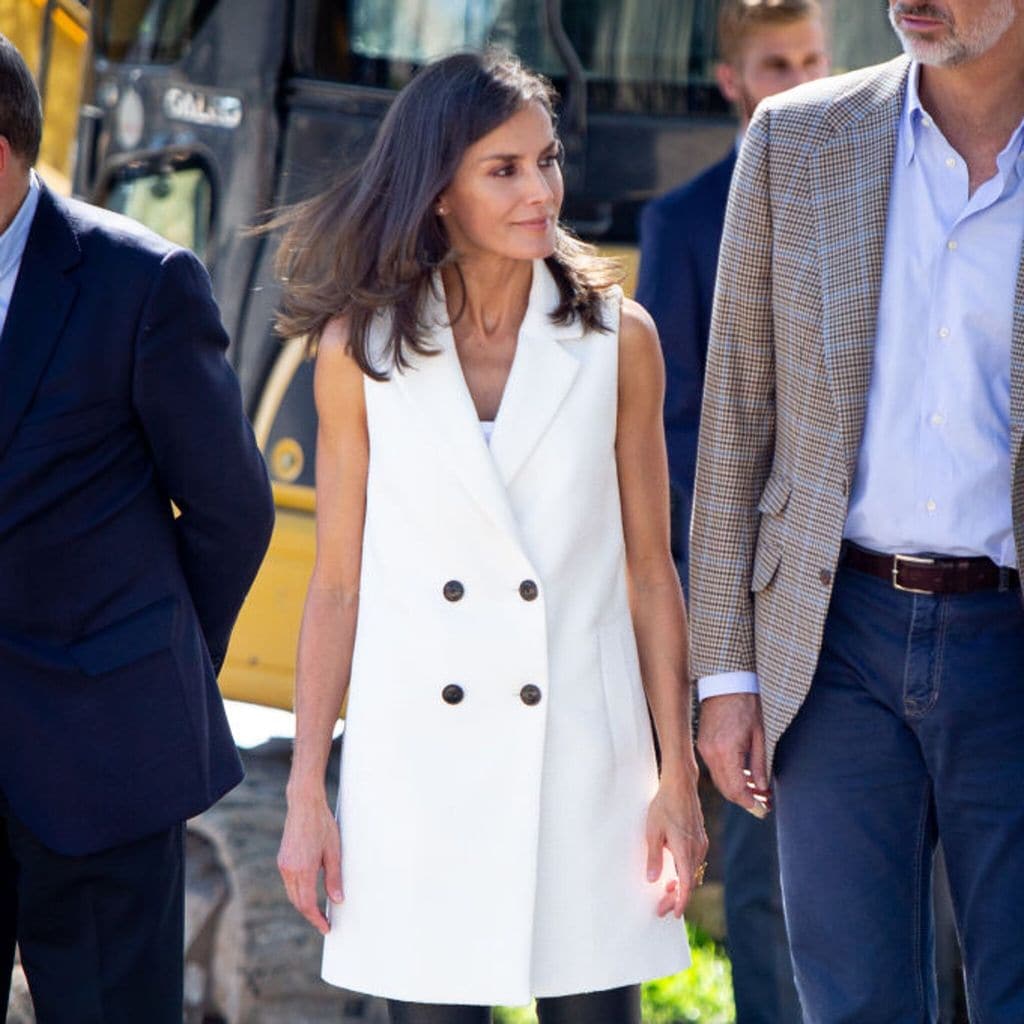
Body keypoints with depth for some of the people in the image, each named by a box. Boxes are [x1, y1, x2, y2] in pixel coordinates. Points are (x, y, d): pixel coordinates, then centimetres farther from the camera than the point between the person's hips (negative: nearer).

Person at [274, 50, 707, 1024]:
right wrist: (305, 795, 2)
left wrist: (677, 776, 1)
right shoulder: (360, 350, 3)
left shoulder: (618, 339, 4)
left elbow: (649, 570, 6)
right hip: (415, 756, 0)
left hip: (581, 751, 0)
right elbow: (336, 585, 5)